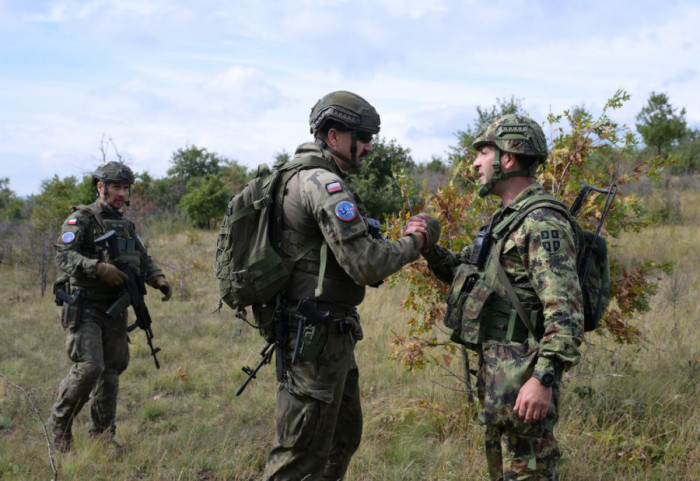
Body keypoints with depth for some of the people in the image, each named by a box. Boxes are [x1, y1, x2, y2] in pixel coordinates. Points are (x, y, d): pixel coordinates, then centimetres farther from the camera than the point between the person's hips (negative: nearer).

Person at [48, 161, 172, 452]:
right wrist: (99, 268, -31)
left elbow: (144, 260, 17)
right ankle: (60, 423, 4)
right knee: (89, 367, -17)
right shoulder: (81, 219, -7)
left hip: (115, 309, 7)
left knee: (111, 371, 7)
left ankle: (103, 435, 16)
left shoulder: (126, 225, 15)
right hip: (85, 308, -6)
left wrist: (159, 280, -4)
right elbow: (63, 255, -18)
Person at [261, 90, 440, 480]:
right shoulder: (325, 184, -18)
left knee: (344, 436, 21)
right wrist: (416, 242, -6)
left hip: (333, 334, 11)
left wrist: (404, 242, 7)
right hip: (317, 336, -11)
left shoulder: (304, 178, 15)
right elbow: (366, 265, -22)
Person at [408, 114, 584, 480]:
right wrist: (428, 247, 6)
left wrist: (543, 379, -32)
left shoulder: (543, 224, -18)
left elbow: (565, 311, -26)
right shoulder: (505, 218, 15)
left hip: (524, 372, -10)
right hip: (496, 367, 10)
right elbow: (463, 270, 24)